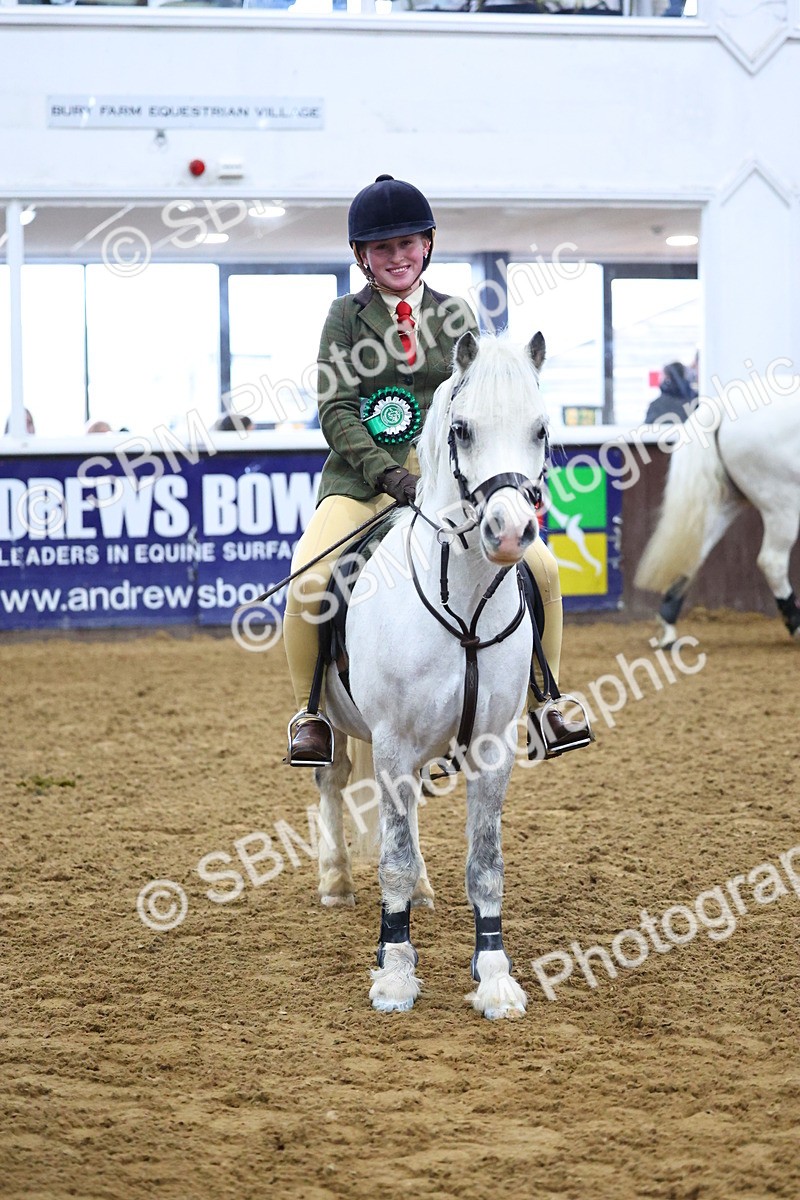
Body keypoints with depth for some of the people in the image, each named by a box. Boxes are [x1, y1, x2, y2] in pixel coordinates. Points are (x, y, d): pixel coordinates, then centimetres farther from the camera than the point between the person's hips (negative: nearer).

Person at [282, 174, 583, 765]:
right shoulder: (347, 317, 4)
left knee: (542, 568, -11)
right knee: (308, 580, -27)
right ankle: (310, 711, -6)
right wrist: (390, 474, -18)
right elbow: (336, 411, -5)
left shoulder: (456, 316, 12)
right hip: (364, 475, -2)